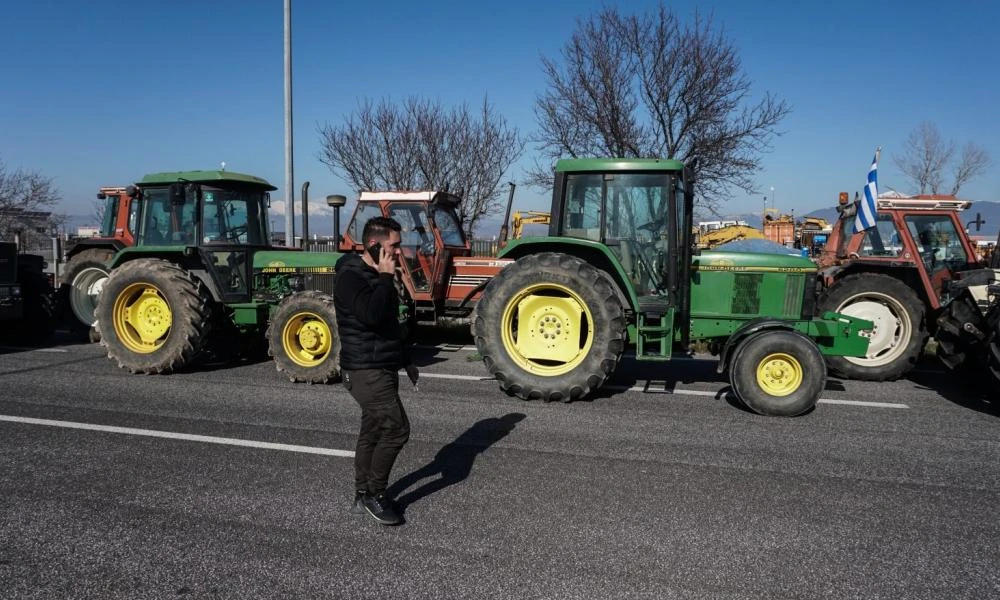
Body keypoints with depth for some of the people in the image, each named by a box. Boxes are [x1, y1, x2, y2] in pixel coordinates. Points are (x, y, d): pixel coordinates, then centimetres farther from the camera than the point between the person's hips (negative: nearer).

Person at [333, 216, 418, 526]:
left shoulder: (376, 276, 14)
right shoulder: (351, 276, -16)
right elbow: (370, 315, -34)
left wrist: (406, 360, 24)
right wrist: (385, 278, -22)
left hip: (382, 368, 10)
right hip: (365, 370, -10)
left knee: (373, 432, 14)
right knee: (396, 429, -13)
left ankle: (363, 497, 25)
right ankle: (375, 494, 2)